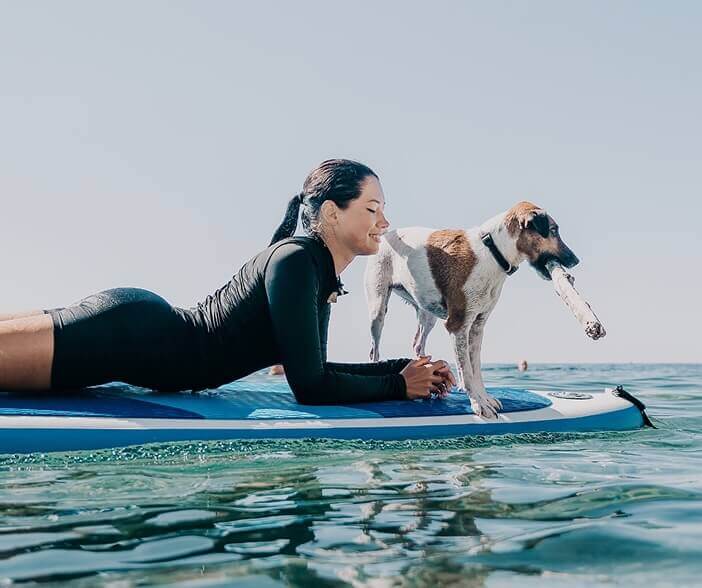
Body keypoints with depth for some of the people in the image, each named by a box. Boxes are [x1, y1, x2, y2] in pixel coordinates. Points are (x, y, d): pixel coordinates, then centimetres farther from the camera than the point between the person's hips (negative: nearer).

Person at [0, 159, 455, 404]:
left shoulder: (323, 272, 7)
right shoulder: (294, 261, -21)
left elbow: (312, 366, 15)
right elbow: (308, 387, -22)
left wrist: (402, 367, 8)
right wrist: (399, 385, -11)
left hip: (139, 323, 9)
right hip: (125, 334, -9)